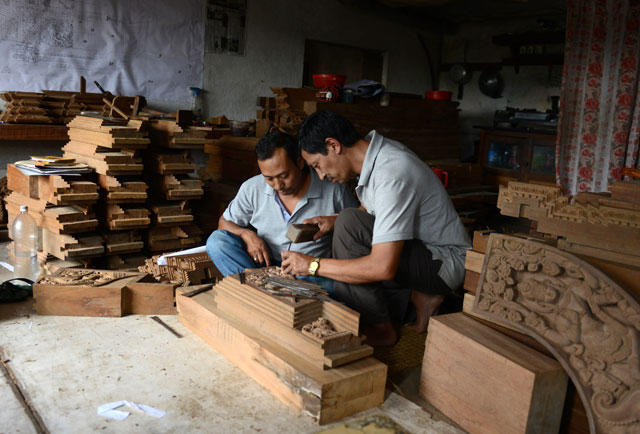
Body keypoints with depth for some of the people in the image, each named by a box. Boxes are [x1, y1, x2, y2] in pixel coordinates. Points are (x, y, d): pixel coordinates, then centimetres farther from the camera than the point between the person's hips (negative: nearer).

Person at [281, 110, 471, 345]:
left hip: (445, 263, -9)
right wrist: (331, 221, 1)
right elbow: (370, 210, 19)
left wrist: (313, 265, -25)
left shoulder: (392, 175, -30)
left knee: (349, 223, -28)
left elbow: (384, 267, -35)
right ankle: (415, 298, 4)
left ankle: (379, 329, -15)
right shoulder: (376, 151, -1)